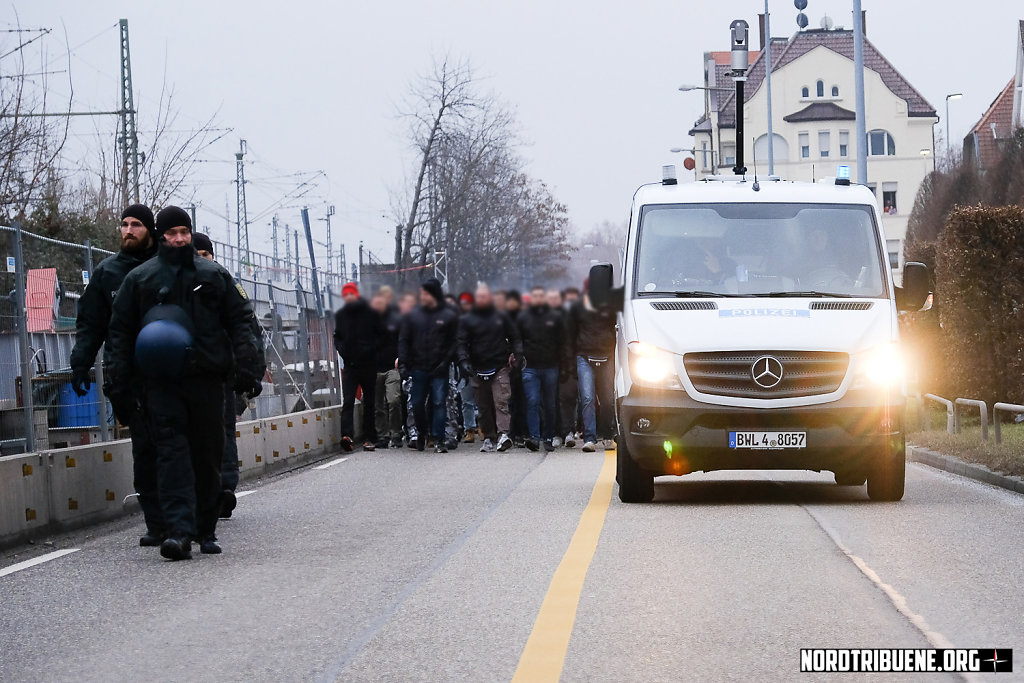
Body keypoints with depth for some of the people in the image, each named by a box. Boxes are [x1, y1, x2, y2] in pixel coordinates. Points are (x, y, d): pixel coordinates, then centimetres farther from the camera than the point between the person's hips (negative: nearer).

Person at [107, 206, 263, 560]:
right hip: (161, 381, -1)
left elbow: (240, 322, 11)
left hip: (207, 378, 2)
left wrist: (247, 370, -1)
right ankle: (179, 531, -21)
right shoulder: (139, 279, 9)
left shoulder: (214, 275, 11)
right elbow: (121, 331, 10)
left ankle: (206, 530, 17)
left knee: (208, 455, 5)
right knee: (172, 451, -12)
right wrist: (121, 381, 1)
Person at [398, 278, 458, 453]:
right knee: (417, 404, 7)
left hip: (439, 370, -3)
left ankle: (438, 440, -4)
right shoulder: (413, 316, 9)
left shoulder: (449, 316, 2)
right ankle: (421, 433, 29)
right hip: (418, 369, 3)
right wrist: (403, 363, -2)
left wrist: (446, 362, -9)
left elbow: (454, 342, 2)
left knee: (439, 403, -7)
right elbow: (403, 340, 9)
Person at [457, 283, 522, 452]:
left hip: (499, 368, -1)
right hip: (478, 370, 1)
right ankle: (488, 438, 13)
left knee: (501, 401, -15)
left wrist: (517, 354, -2)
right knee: (484, 407, 5)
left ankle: (503, 434, -26)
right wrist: (464, 361, -13)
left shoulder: (501, 318, 12)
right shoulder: (466, 320, 10)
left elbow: (514, 337, 16)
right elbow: (462, 343, 3)